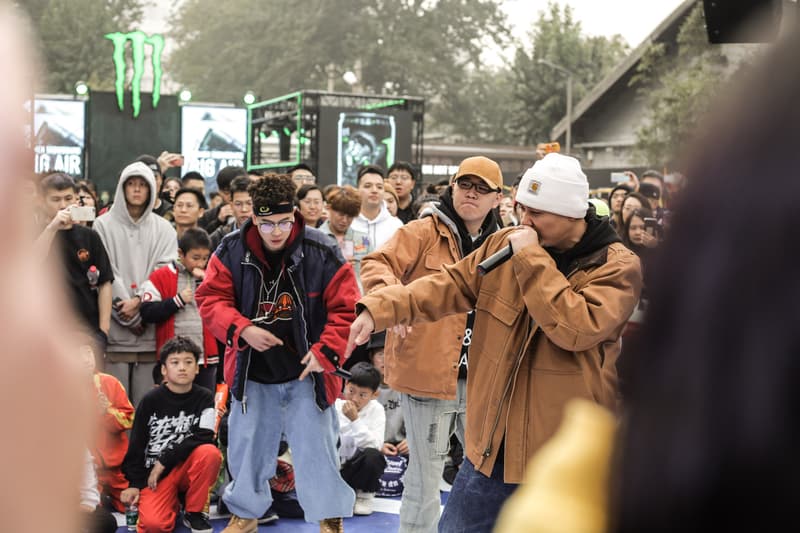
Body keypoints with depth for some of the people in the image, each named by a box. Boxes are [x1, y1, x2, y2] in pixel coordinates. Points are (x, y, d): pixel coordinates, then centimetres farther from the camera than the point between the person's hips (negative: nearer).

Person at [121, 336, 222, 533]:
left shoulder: (204, 398, -3)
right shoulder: (151, 400, -4)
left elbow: (203, 438, -16)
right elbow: (136, 445, 2)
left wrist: (164, 461, -19)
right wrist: (134, 484, -2)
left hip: (189, 469, 1)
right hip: (155, 474, -1)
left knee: (210, 452, -32)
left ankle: (194, 512, -9)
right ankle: (173, 500, 11)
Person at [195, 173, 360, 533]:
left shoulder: (323, 253, -14)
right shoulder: (231, 251, -8)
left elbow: (345, 309, -10)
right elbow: (210, 299, -3)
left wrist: (326, 352, -19)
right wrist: (242, 329, -18)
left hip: (306, 372, -2)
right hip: (252, 371, 2)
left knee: (316, 446, 2)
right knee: (247, 444, 14)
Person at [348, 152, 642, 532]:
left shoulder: (617, 267, -12)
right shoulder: (506, 244, 4)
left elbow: (577, 328, -26)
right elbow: (450, 284, 2)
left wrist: (531, 259, -22)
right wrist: (380, 309, -12)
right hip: (494, 442, 5)